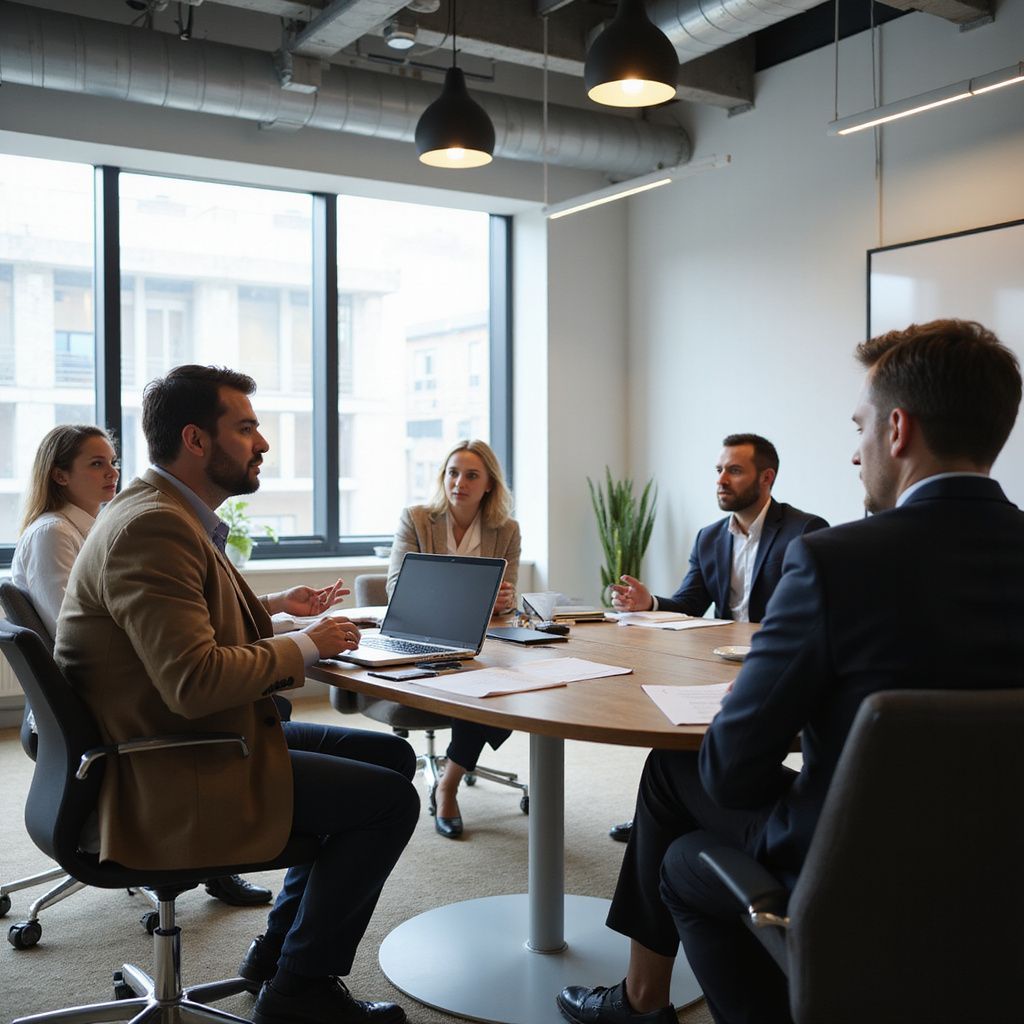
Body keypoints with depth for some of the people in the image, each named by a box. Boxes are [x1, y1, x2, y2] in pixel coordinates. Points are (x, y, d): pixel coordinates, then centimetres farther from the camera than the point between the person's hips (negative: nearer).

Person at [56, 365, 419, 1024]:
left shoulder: (169, 514, 11)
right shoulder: (152, 528, -23)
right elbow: (194, 682, -32)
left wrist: (273, 606, 10)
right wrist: (302, 648, -17)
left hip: (188, 742, 11)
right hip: (169, 779, -11)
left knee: (393, 756, 13)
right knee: (391, 799, -13)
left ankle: (279, 950, 21)